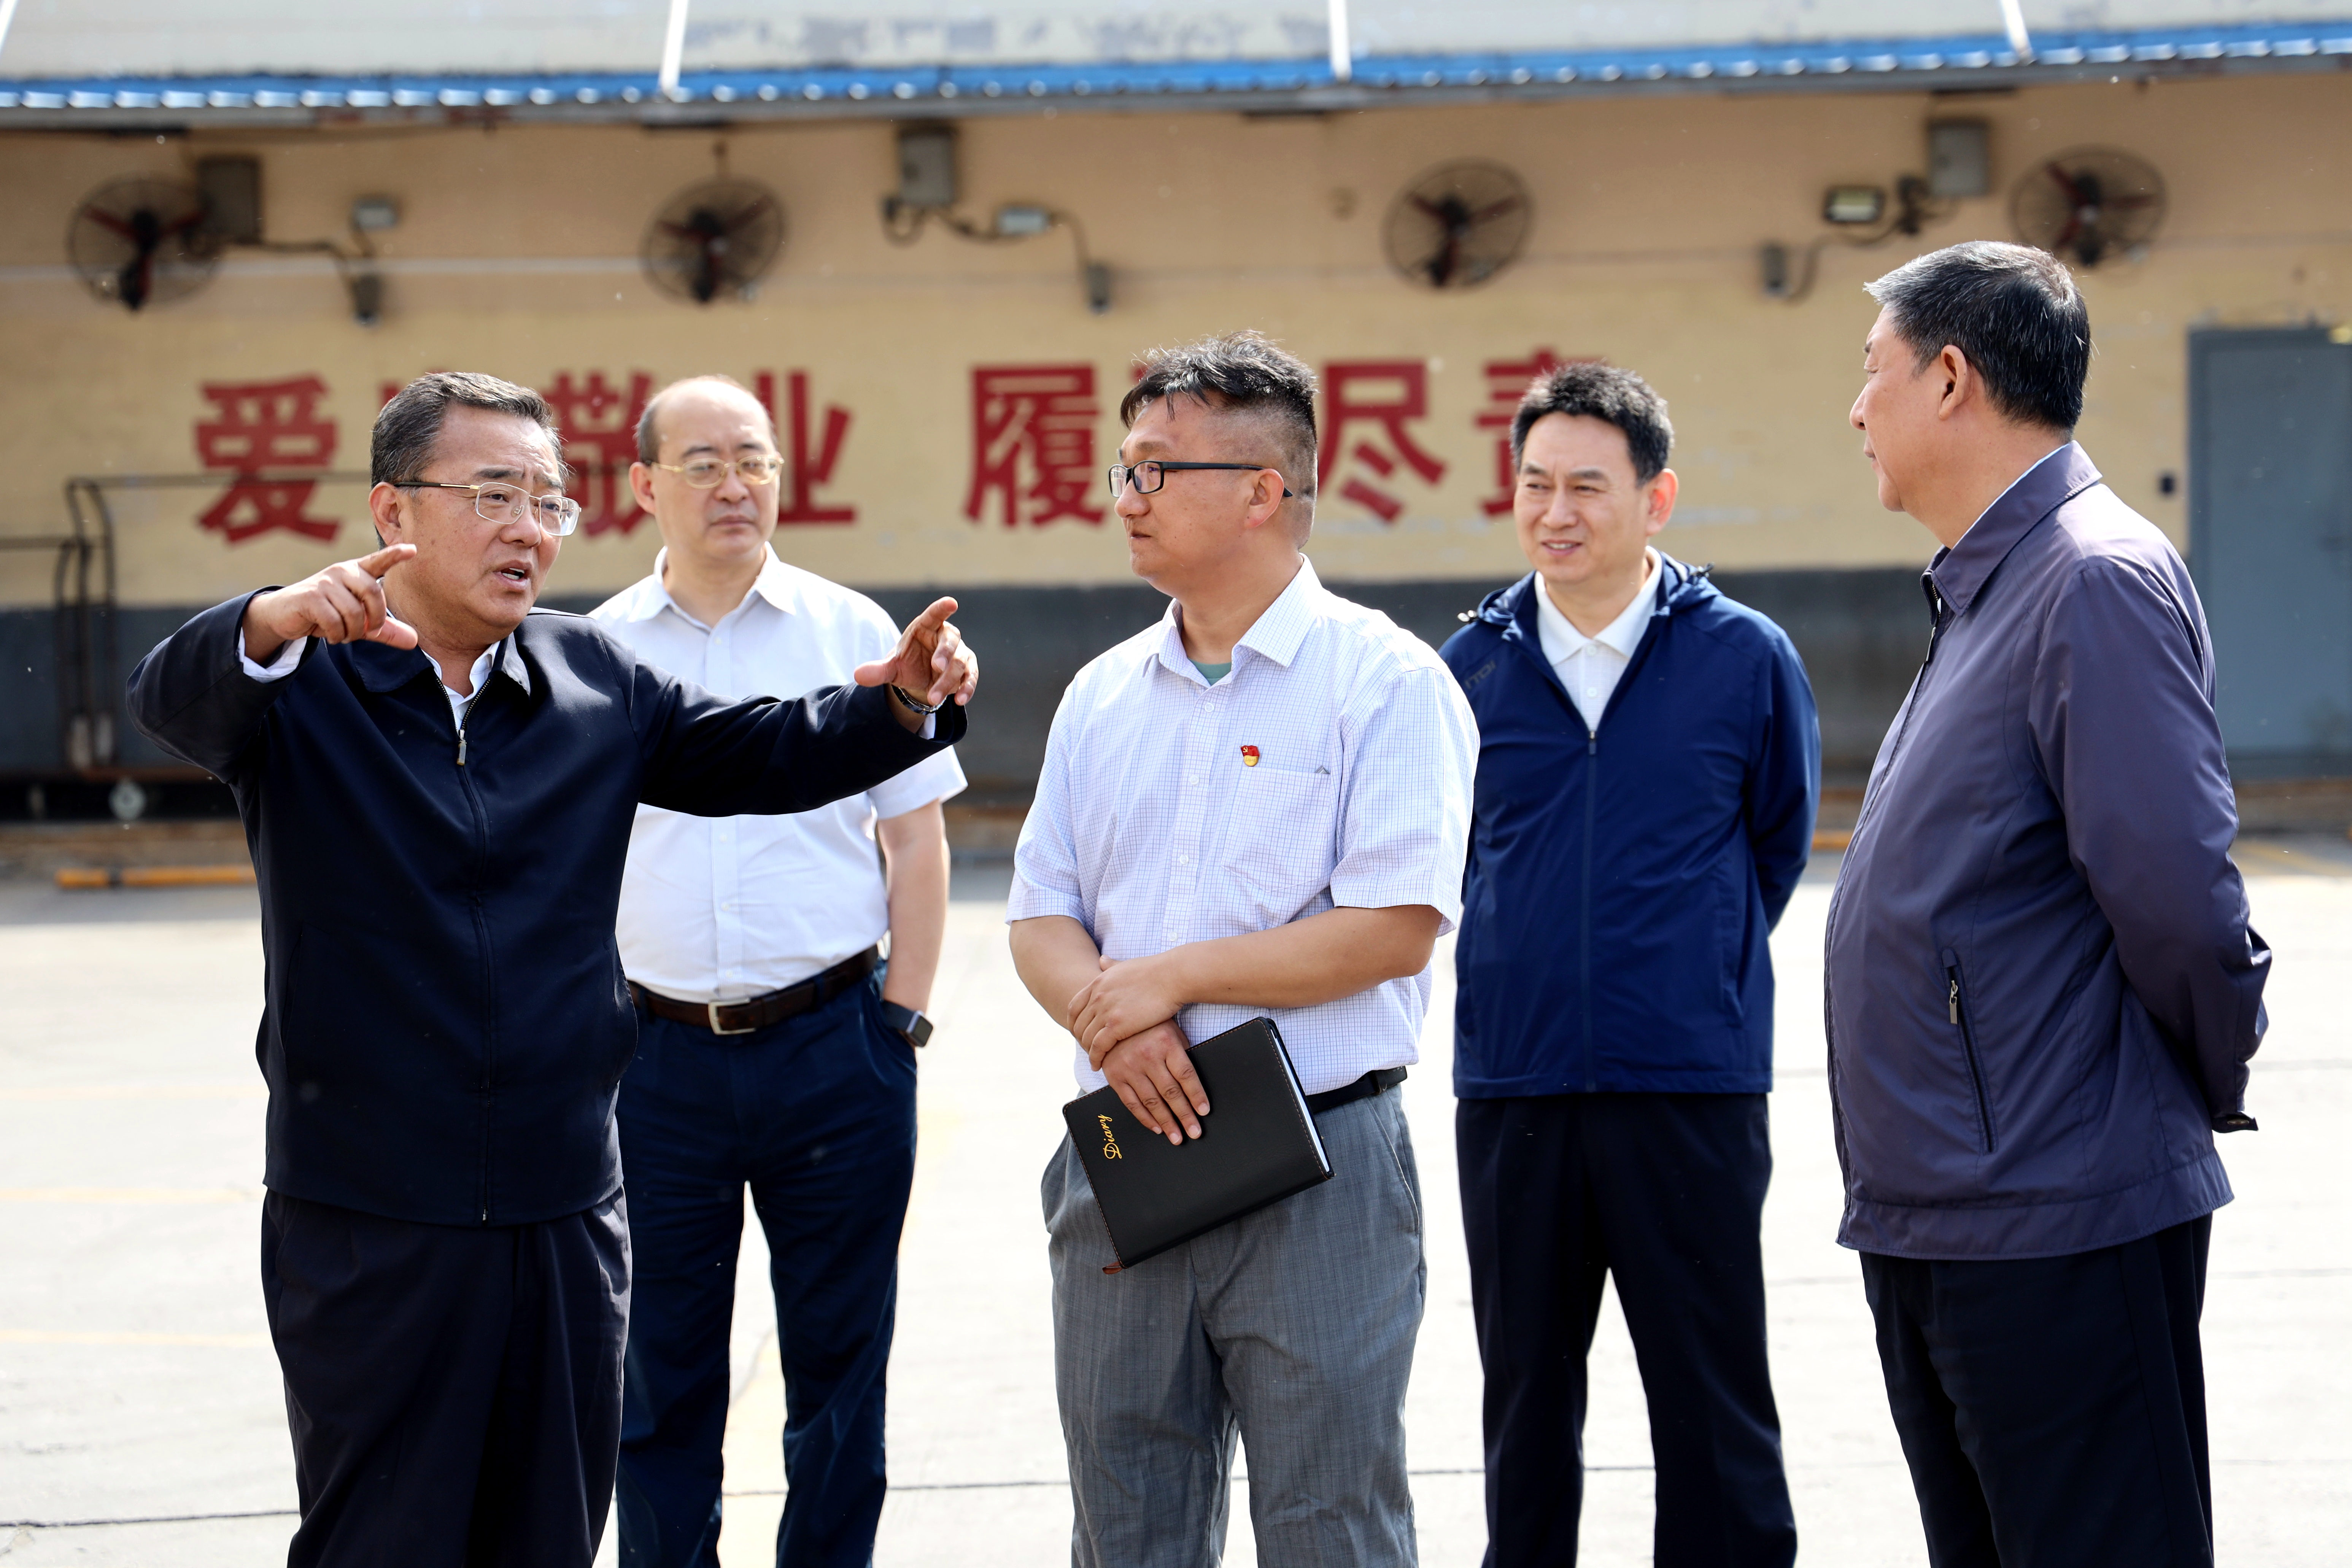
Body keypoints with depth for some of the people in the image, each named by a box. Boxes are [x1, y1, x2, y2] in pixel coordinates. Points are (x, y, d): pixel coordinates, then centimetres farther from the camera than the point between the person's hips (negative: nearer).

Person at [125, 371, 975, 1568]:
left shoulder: (597, 682, 9)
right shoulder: (304, 679, -6)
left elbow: (765, 754, 11)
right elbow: (173, 699, -26)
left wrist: (901, 701, -9)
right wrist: (275, 624, -49)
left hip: (565, 1211, 4)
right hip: (366, 1224, -4)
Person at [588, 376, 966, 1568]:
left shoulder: (850, 633, 3)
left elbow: (917, 841, 6)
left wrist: (900, 1022, 0)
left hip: (833, 1052, -1)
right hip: (657, 1056, 1)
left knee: (839, 1368, 6)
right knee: (659, 1380, 7)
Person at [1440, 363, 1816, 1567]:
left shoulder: (1745, 658, -2)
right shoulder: (1472, 666, 4)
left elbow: (1780, 840, 12)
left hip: (1692, 1091, -2)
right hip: (1511, 1091, 3)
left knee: (1714, 1416, 2)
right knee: (1526, 1408, 12)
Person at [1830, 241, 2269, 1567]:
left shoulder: (2098, 581, -16)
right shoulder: (1985, 590, 16)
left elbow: (2174, 886, -22)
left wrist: (2214, 1080, -7)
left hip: (2057, 1226, -10)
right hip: (1936, 1223, 10)